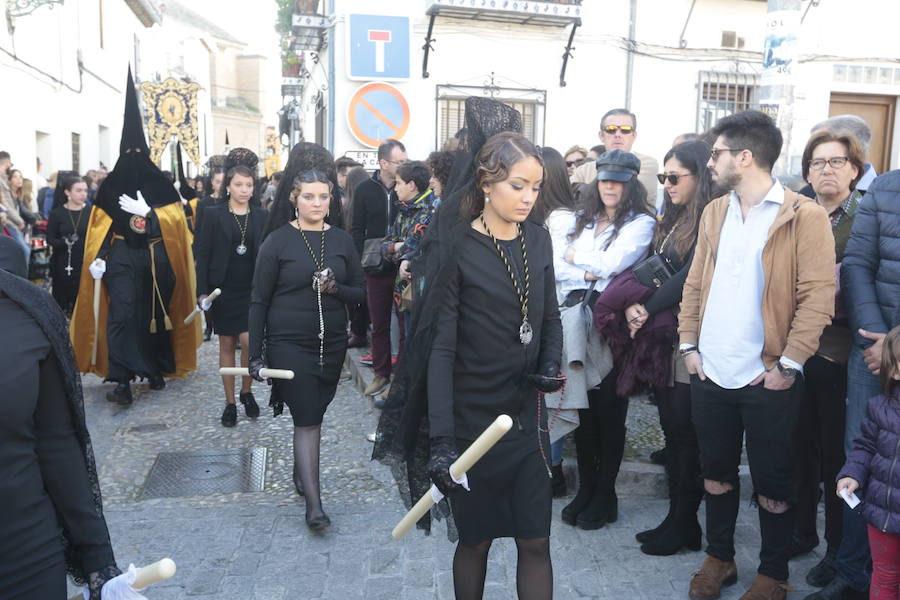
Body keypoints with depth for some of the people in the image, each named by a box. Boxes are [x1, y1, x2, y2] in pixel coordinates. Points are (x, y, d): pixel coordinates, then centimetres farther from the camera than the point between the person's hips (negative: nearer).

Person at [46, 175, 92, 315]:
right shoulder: (57, 213, 0)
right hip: (62, 265, 0)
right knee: (60, 301, 4)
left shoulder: (91, 212, 1)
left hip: (84, 264, 0)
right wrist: (64, 242, -19)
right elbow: (50, 239, 1)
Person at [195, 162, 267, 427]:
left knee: (249, 340, -11)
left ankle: (246, 391, 15)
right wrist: (202, 292, -7)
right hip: (223, 289, 0)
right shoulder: (214, 214, -1)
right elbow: (203, 255, -1)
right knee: (227, 345, 7)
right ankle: (230, 402, 18)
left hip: (252, 289, 1)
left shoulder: (261, 215, 5)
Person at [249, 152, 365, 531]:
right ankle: (314, 504, -1)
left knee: (313, 415, 15)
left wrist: (335, 289, -16)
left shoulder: (341, 240, 5)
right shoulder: (278, 240, -5)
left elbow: (359, 292, 7)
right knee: (308, 421, -7)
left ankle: (300, 472, 38)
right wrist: (255, 355, -6)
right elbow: (259, 300, -3)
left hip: (332, 343, 4)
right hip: (289, 344, -4)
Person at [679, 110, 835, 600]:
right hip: (709, 373, 5)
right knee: (716, 472, 17)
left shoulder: (804, 216, -9)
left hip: (768, 377, -5)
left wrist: (788, 365, -15)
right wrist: (689, 345, 3)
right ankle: (719, 558, 35)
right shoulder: (714, 213, 9)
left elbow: (817, 297, -12)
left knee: (772, 483, 10)